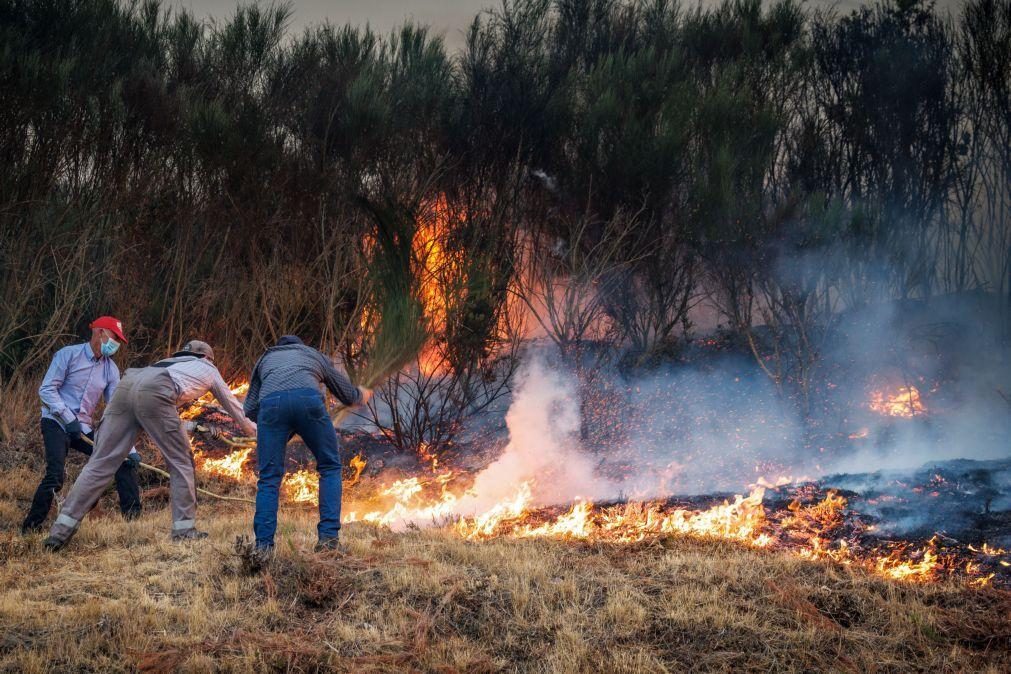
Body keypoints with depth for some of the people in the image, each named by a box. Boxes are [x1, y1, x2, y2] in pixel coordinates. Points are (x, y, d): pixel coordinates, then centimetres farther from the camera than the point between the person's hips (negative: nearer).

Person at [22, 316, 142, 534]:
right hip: (56, 423, -6)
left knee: (124, 459, -3)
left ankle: (133, 516, 5)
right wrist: (69, 419, -20)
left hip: (84, 429, 6)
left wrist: (130, 448, -7)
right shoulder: (69, 354, -6)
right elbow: (47, 389, -10)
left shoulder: (111, 369, 7)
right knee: (56, 475, -24)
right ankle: (31, 528, -12)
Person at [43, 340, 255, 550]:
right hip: (152, 394, -6)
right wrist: (253, 429, 64)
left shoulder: (174, 361, 43)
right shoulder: (209, 369, 32)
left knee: (100, 462, 2)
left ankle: (61, 530, -3)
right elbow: (232, 405, 47)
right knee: (181, 461, 10)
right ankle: (185, 529, 9)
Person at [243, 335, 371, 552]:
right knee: (329, 467, 15)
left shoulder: (265, 358, 38)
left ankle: (263, 544, -1)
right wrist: (364, 395, 69)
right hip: (308, 399, 0)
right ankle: (328, 536, 4)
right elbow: (349, 394, 46)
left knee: (269, 477, 10)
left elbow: (249, 409, 30)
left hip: (270, 402, 1)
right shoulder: (315, 355, 39)